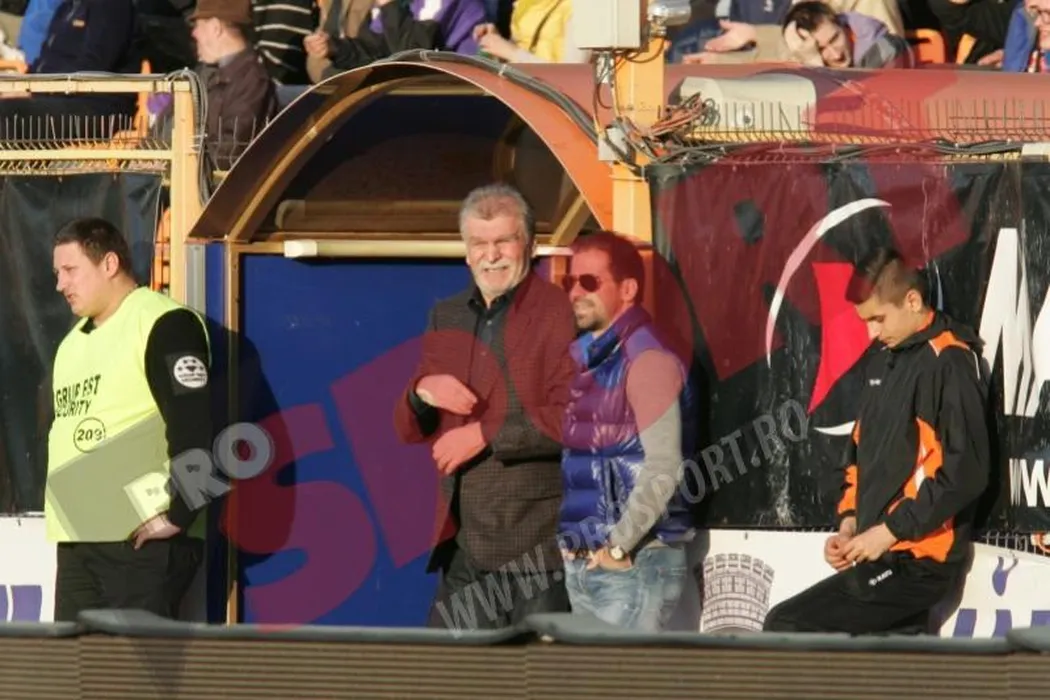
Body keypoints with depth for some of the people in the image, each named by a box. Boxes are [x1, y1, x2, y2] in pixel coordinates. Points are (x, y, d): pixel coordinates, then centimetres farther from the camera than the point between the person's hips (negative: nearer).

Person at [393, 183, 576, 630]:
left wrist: (485, 433, -14)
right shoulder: (447, 318, 17)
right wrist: (422, 393, -3)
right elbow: (408, 430, 20)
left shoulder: (559, 313, -5)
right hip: (465, 540, 7)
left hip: (538, 542, -7)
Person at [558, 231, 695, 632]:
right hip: (580, 564, 8)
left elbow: (663, 469, -18)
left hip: (635, 563, -8)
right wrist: (568, 543, 6)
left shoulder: (646, 360, -11)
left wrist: (618, 546, -15)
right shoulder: (582, 359, 14)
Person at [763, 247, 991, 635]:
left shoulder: (949, 363, -12)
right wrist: (849, 522, 7)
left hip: (917, 563, -9)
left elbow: (965, 471, -19)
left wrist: (889, 530, -17)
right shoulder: (887, 361, 16)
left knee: (786, 630, -16)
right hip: (884, 557, 9)